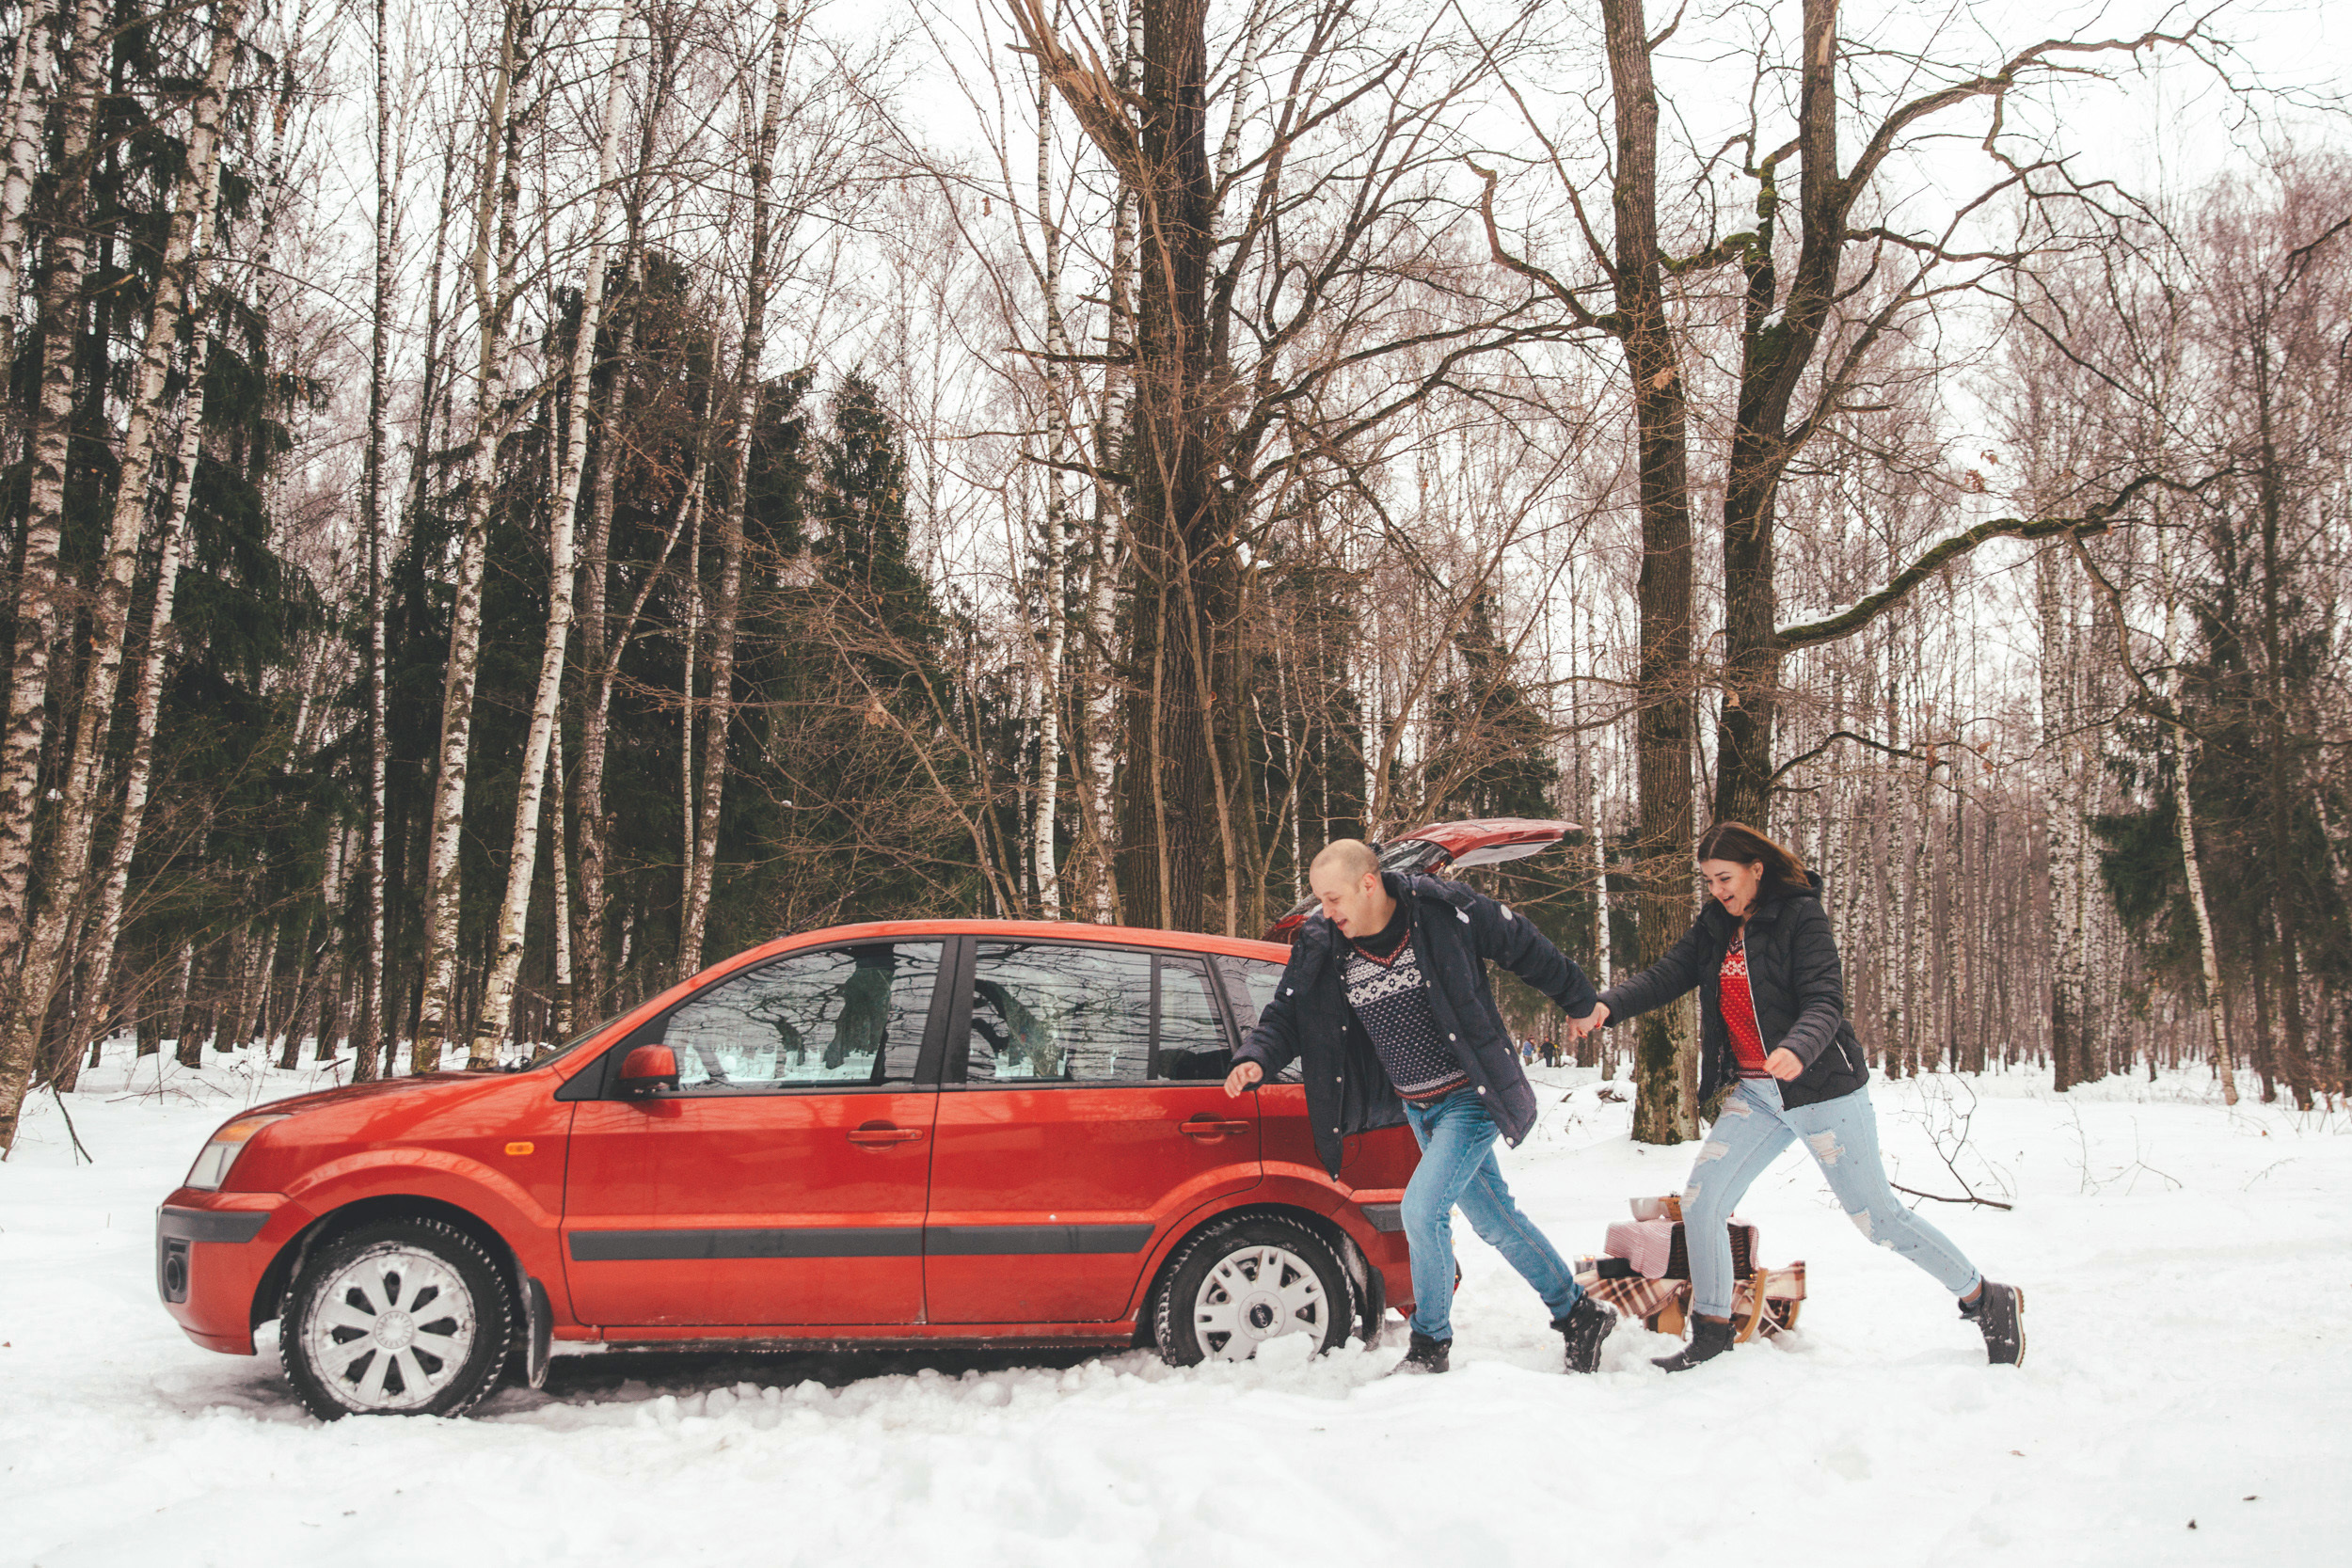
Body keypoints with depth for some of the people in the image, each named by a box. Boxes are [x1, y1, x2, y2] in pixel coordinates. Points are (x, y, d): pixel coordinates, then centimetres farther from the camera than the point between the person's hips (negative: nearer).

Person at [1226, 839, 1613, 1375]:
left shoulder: (1444, 910, -19)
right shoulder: (1319, 948, -8)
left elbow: (1524, 947, -4)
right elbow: (1286, 1015, 0)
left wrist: (1582, 1002, 8)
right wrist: (1255, 1058, -22)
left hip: (1471, 1096, -6)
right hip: (1415, 1109, 6)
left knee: (1421, 1209, -16)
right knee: (1495, 1219, 14)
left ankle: (1429, 1345, 4)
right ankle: (1579, 1313, 33)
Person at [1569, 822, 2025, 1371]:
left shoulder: (1801, 918, -12)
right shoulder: (1715, 927, 8)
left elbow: (1825, 1003, -20)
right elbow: (1666, 976, -3)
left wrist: (1796, 1049, -41)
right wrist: (1607, 1005, -21)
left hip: (1822, 1088, -6)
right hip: (1754, 1093, 6)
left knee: (1876, 1217, -1)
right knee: (1700, 1199, -3)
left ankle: (1986, 1300, 20)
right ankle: (1711, 1332, 13)